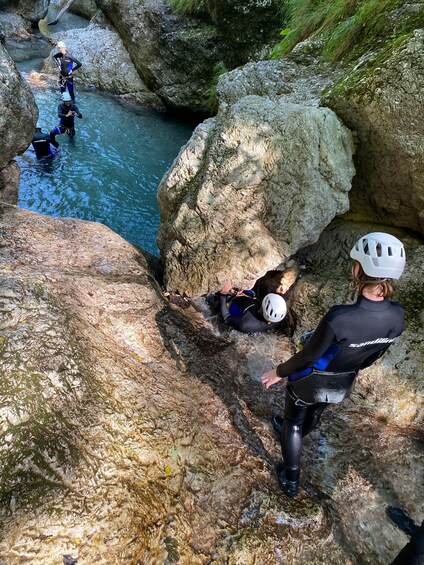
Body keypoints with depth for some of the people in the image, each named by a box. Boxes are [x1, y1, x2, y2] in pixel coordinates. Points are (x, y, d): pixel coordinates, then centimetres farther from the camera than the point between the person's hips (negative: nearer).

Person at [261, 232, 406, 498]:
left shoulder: (339, 317, -41)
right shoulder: (397, 316, -21)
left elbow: (307, 356, -26)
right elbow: (376, 353, -1)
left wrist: (279, 372, -7)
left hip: (311, 381, -5)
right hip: (343, 383, 6)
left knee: (293, 421, 22)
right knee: (314, 415, 34)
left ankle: (291, 480, 40)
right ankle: (291, 434, 64)